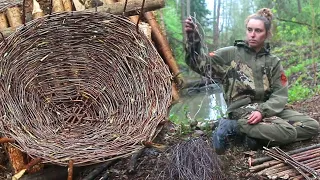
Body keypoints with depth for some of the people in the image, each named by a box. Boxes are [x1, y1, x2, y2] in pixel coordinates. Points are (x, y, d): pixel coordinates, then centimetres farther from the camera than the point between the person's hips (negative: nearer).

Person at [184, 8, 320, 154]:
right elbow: (202, 64, -7)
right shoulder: (231, 54, 3)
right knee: (288, 133, -27)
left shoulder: (273, 62, 11)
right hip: (242, 108, -6)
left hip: (269, 108, 6)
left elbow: (280, 95, 0)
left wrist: (262, 111, -19)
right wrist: (193, 38, -23)